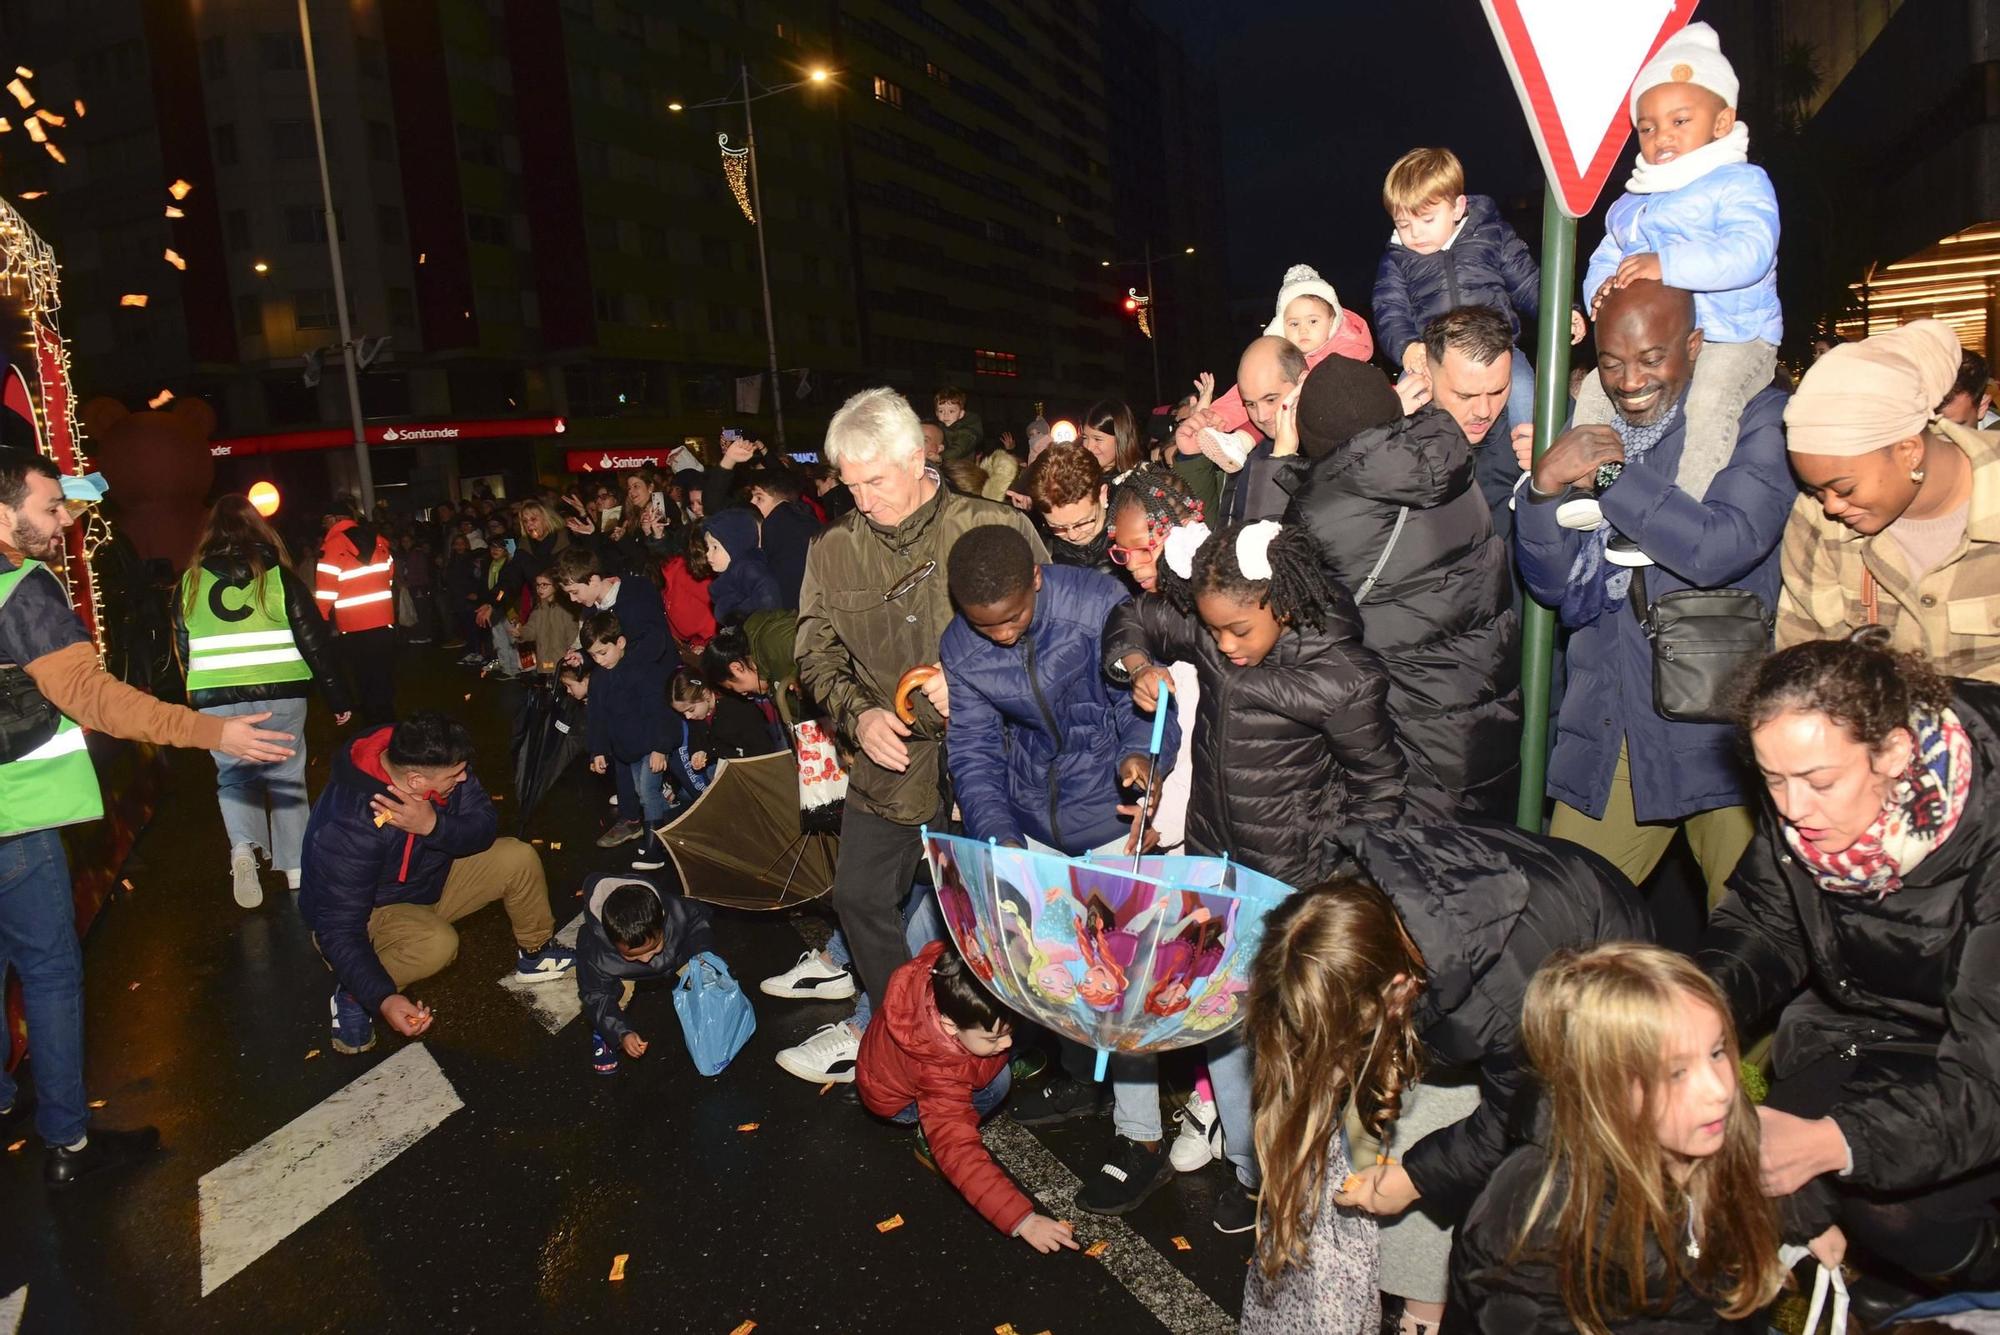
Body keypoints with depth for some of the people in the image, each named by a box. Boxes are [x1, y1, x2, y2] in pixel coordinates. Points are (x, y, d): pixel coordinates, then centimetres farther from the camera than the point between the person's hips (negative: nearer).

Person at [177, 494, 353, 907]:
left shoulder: (190, 582, 5)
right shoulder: (279, 576, -2)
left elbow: (182, 647, 12)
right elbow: (314, 640, -3)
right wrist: (337, 698, 2)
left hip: (215, 701, 1)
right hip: (279, 697, -1)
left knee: (233, 776, 15)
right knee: (286, 777, 10)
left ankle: (242, 847, -9)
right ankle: (296, 868, 12)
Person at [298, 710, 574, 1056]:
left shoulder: (435, 762, -21)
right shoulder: (350, 826, -36)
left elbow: (485, 826, -16)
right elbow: (340, 928, -32)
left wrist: (433, 826, -37)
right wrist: (383, 998, -40)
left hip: (434, 877, 6)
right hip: (374, 910, -6)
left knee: (519, 858, -9)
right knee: (437, 943, -35)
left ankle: (536, 953, 14)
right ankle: (351, 991, -9)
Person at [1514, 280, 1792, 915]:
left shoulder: (1760, 418, -4)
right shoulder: (1587, 434, 11)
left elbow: (1723, 547, -20)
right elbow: (1551, 585, 7)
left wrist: (1609, 473, -13)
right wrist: (1544, 486, -10)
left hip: (1725, 733, -4)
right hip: (1608, 727, 4)